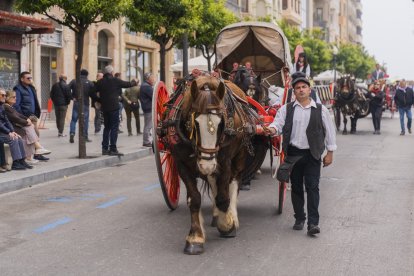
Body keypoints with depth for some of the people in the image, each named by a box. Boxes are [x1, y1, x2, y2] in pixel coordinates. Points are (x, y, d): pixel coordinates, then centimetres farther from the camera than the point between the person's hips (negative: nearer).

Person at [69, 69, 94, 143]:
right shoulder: (89, 83, -2)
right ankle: (85, 136, 7)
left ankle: (72, 133, -13)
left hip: (76, 103, 1)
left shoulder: (74, 81, 2)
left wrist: (72, 97, 2)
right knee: (85, 120, 6)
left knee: (74, 119, 5)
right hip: (85, 104, -1)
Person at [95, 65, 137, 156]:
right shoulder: (115, 80, -7)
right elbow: (127, 84, 4)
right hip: (114, 107, -5)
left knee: (107, 127, 15)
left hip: (104, 107, 5)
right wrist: (134, 83, 23)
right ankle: (113, 149, -8)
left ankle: (105, 148, 15)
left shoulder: (100, 82, 4)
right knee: (114, 128, -3)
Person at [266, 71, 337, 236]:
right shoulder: (286, 109, 5)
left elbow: (329, 131, 6)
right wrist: (273, 129, -29)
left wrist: (330, 152, 4)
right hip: (293, 153, 2)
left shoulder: (320, 110, 2)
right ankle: (299, 219, 24)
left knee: (312, 187, -6)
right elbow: (278, 122, -5)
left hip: (312, 154, -2)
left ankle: (313, 223, -6)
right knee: (296, 187, 10)